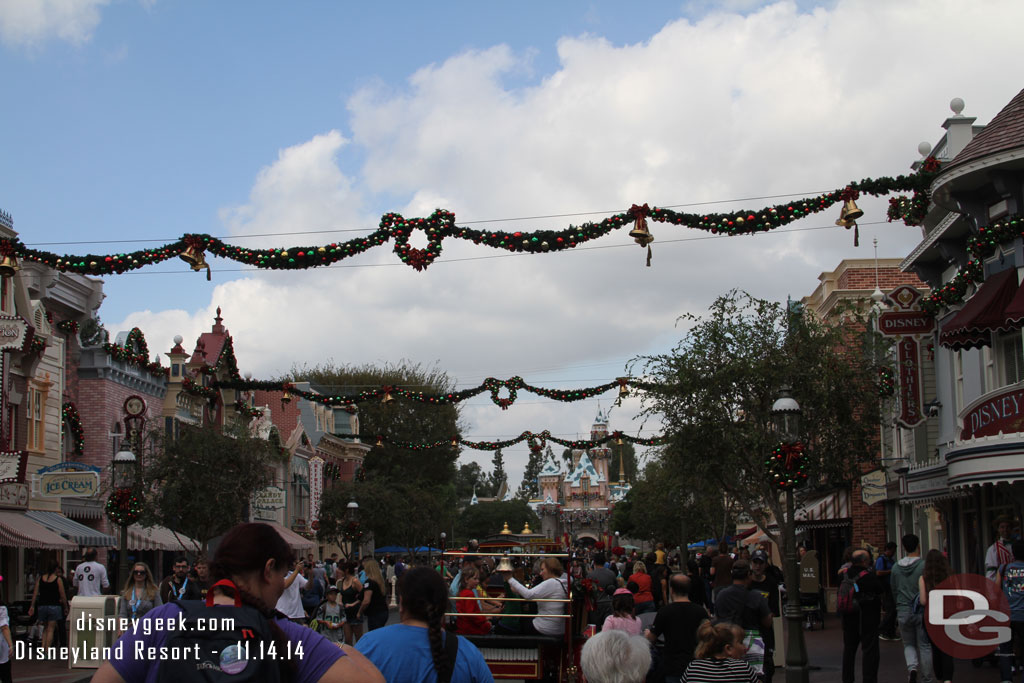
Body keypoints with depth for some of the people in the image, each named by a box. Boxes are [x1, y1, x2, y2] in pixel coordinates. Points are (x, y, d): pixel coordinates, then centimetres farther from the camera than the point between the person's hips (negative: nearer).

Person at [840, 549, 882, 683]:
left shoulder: (845, 574, -2)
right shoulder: (870, 576, -21)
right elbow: (882, 590, -11)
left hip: (849, 620, 6)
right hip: (868, 620, -6)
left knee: (849, 649, 16)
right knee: (869, 650, 0)